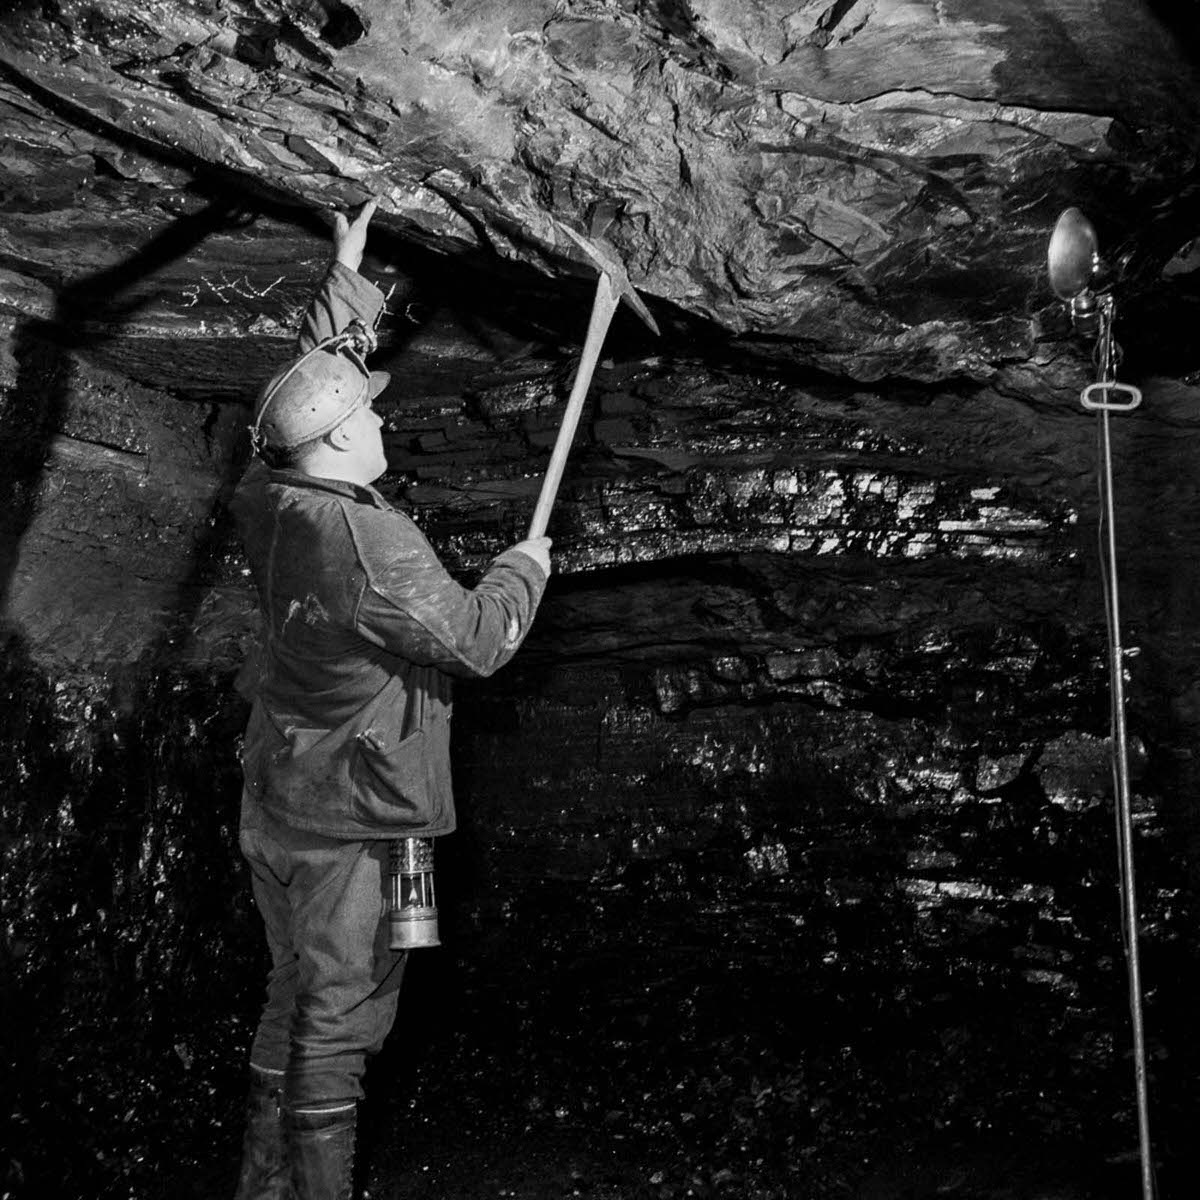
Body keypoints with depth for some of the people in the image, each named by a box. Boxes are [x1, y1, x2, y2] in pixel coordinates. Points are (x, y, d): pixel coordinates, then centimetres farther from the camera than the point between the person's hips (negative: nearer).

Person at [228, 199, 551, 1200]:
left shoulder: (283, 499, 2)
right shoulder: (362, 536, -24)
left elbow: (320, 372, 19)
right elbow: (476, 639, -18)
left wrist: (348, 278, 26)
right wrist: (523, 569, 0)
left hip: (289, 807, 10)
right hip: (347, 819, -10)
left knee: (298, 1007, 19)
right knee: (335, 1023, 0)